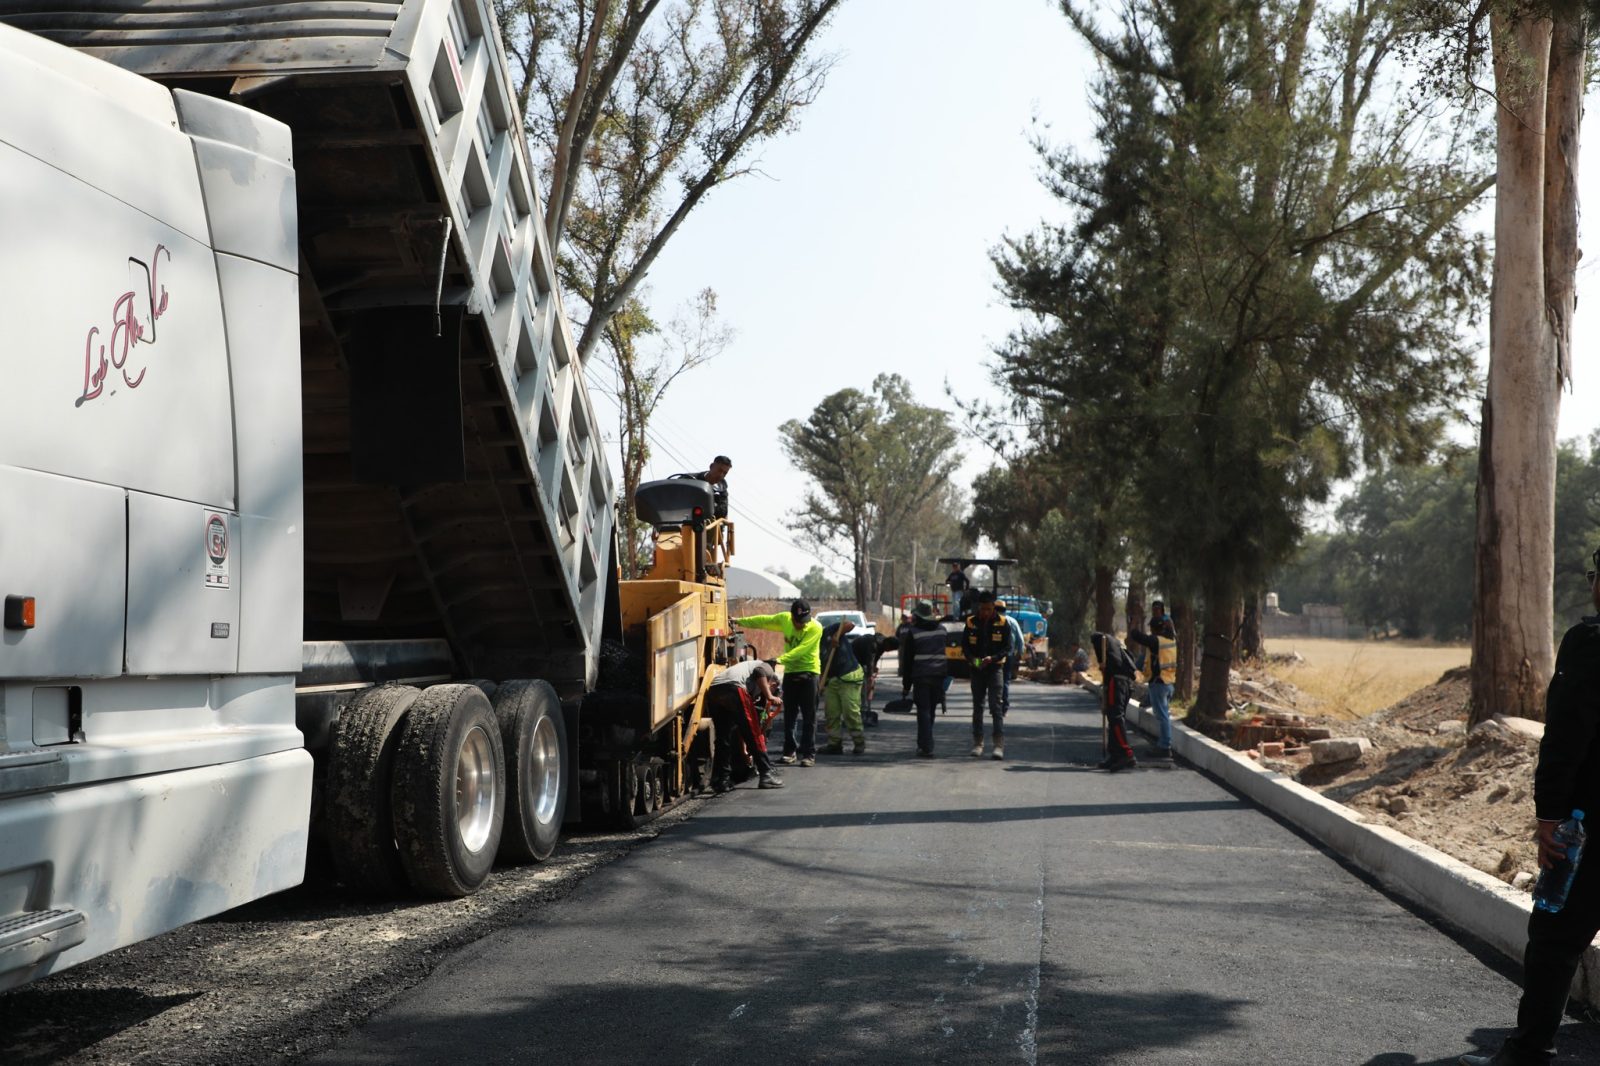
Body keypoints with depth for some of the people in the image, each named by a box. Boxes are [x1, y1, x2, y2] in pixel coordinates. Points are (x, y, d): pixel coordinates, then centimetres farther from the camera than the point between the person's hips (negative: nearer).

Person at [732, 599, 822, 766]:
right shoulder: (784, 619, -1)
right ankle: (790, 751, 15)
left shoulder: (815, 628, -17)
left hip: (808, 672, -5)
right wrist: (740, 621, 14)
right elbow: (763, 620, 12)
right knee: (789, 715, 7)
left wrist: (779, 660, -35)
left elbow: (801, 650, -26)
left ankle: (809, 754, -3)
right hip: (790, 671, 5)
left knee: (809, 716, -5)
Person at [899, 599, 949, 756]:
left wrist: (906, 683, 1)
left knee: (923, 710, -3)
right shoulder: (941, 628, 8)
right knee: (930, 710, 15)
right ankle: (923, 743, 25)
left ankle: (927, 748, -10)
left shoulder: (912, 632, -6)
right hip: (938, 675, 5)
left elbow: (907, 659, -4)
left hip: (921, 675, -4)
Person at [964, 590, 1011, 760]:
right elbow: (964, 645, 7)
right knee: (977, 706, 9)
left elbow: (1007, 648, -3)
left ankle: (999, 744, -11)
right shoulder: (971, 622, 1)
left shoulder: (1002, 623, -4)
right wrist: (972, 659, -12)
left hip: (995, 668, -3)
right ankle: (978, 743, 16)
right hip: (976, 669, 3)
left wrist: (992, 658, -18)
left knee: (996, 706, -10)